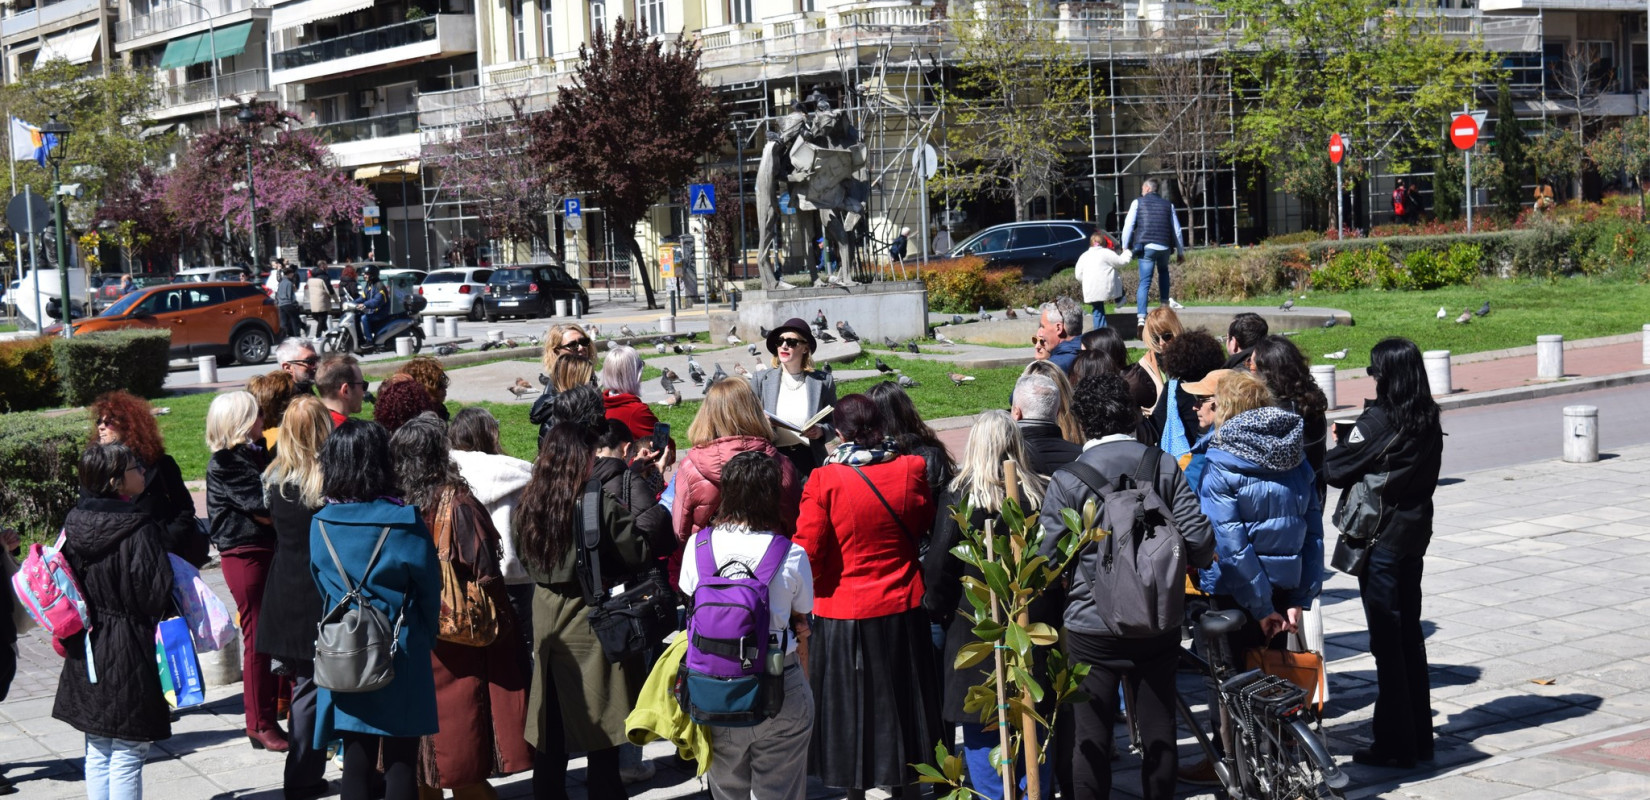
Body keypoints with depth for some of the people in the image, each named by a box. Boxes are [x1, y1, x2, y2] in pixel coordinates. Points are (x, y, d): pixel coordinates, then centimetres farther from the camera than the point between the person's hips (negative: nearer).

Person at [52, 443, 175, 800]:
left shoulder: (73, 524, 2)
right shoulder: (139, 530, -18)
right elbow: (156, 595, -19)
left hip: (87, 654, 7)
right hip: (130, 656, -7)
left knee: (97, 753, 16)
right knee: (127, 757, -1)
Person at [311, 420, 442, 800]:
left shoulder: (321, 525, -3)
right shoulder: (404, 523, -14)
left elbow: (322, 588, 8)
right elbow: (429, 589, -5)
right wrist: (422, 637, 12)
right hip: (400, 655, -3)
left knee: (357, 763, 10)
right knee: (401, 765, 4)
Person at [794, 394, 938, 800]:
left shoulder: (825, 480, -16)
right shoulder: (911, 470, -7)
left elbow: (808, 551, -15)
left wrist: (814, 589, 2)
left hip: (843, 611, -3)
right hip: (902, 609, 3)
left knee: (850, 707, 12)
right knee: (902, 701, 18)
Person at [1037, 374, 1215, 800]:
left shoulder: (1066, 480, -12)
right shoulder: (1165, 467, -4)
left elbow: (1048, 558, -10)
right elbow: (1199, 540, -6)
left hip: (1091, 626, -3)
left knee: (1091, 735, 7)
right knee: (1157, 729, 14)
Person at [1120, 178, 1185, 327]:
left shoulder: (1138, 203, 6)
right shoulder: (1168, 205, 15)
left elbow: (1128, 226, 0)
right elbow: (1176, 229, 16)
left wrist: (1125, 247, 8)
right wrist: (1180, 251, 23)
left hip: (1146, 247, -2)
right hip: (1165, 247, 2)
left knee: (1145, 282, -5)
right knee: (1163, 271, 31)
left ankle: (1141, 316, -18)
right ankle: (1165, 302, 23)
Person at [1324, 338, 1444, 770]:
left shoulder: (1378, 420, -18)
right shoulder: (1428, 421, 4)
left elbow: (1336, 471, -16)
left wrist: (1341, 440, 5)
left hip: (1381, 540, -8)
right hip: (1415, 532, 8)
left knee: (1386, 639, -1)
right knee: (1410, 632, 16)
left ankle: (1395, 743, 5)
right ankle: (1419, 735, 23)